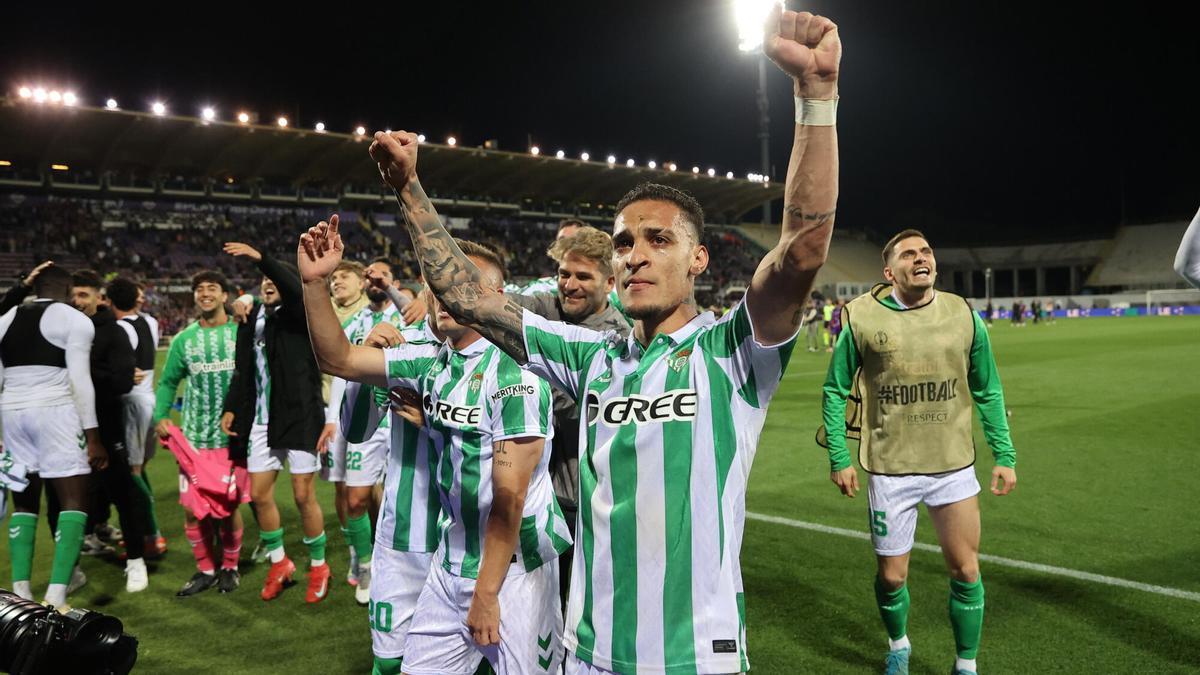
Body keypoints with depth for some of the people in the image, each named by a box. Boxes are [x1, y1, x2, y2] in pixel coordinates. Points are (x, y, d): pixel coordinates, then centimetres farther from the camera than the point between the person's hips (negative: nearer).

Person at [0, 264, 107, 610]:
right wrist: (92, 435, -8)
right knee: (74, 502, -3)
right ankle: (56, 598, -13)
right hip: (55, 412, -6)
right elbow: (80, 381, -10)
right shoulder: (74, 320, -4)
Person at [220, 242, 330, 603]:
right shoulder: (251, 319, 12)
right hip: (261, 420, 6)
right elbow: (243, 369, 17)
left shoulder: (299, 313, -4)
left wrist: (260, 258, -31)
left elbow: (295, 288, -27)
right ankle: (279, 563, 28)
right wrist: (231, 408, 11)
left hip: (299, 416, -6)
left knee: (303, 496, 0)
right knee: (259, 495, 9)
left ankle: (318, 568, 17)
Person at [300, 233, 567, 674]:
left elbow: (510, 496, -17)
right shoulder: (431, 363, 3)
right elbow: (337, 359, 6)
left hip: (514, 567, -6)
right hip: (451, 561, 6)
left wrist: (486, 593, -14)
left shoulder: (513, 372, -17)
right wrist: (314, 281, -7)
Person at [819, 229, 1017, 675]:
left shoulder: (963, 315, -1)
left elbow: (987, 391, 9)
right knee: (891, 576, 9)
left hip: (954, 466, 2)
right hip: (890, 470, -1)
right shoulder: (861, 317, -8)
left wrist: (1004, 455, 6)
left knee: (965, 571, 6)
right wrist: (838, 458, -1)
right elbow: (835, 391, 1)